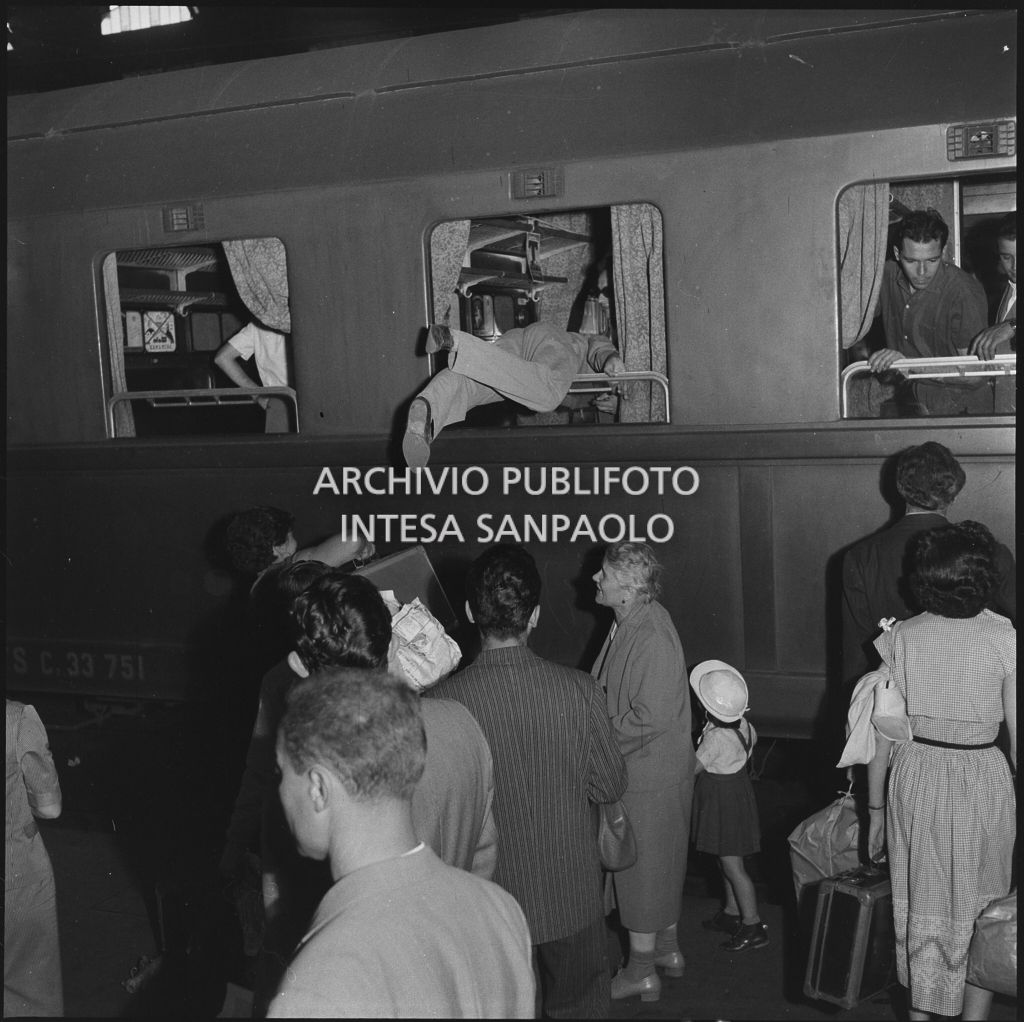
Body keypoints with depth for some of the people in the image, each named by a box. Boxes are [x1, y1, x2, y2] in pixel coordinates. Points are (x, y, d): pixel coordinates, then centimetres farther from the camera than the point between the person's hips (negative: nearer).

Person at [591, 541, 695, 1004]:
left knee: (639, 868, 5)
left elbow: (650, 719, -28)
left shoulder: (652, 636, -27)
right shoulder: (632, 623, 5)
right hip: (643, 770, 9)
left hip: (647, 777, -9)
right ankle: (666, 949, 38)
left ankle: (641, 971, 19)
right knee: (661, 865, 21)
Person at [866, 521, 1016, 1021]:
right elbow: (1016, 734, -8)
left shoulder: (901, 638, -7)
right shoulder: (1004, 638, -12)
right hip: (982, 782, -2)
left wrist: (875, 808, 7)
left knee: (919, 908, 17)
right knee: (978, 911, 16)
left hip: (915, 780, 2)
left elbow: (882, 734, -3)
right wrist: (1018, 801, 5)